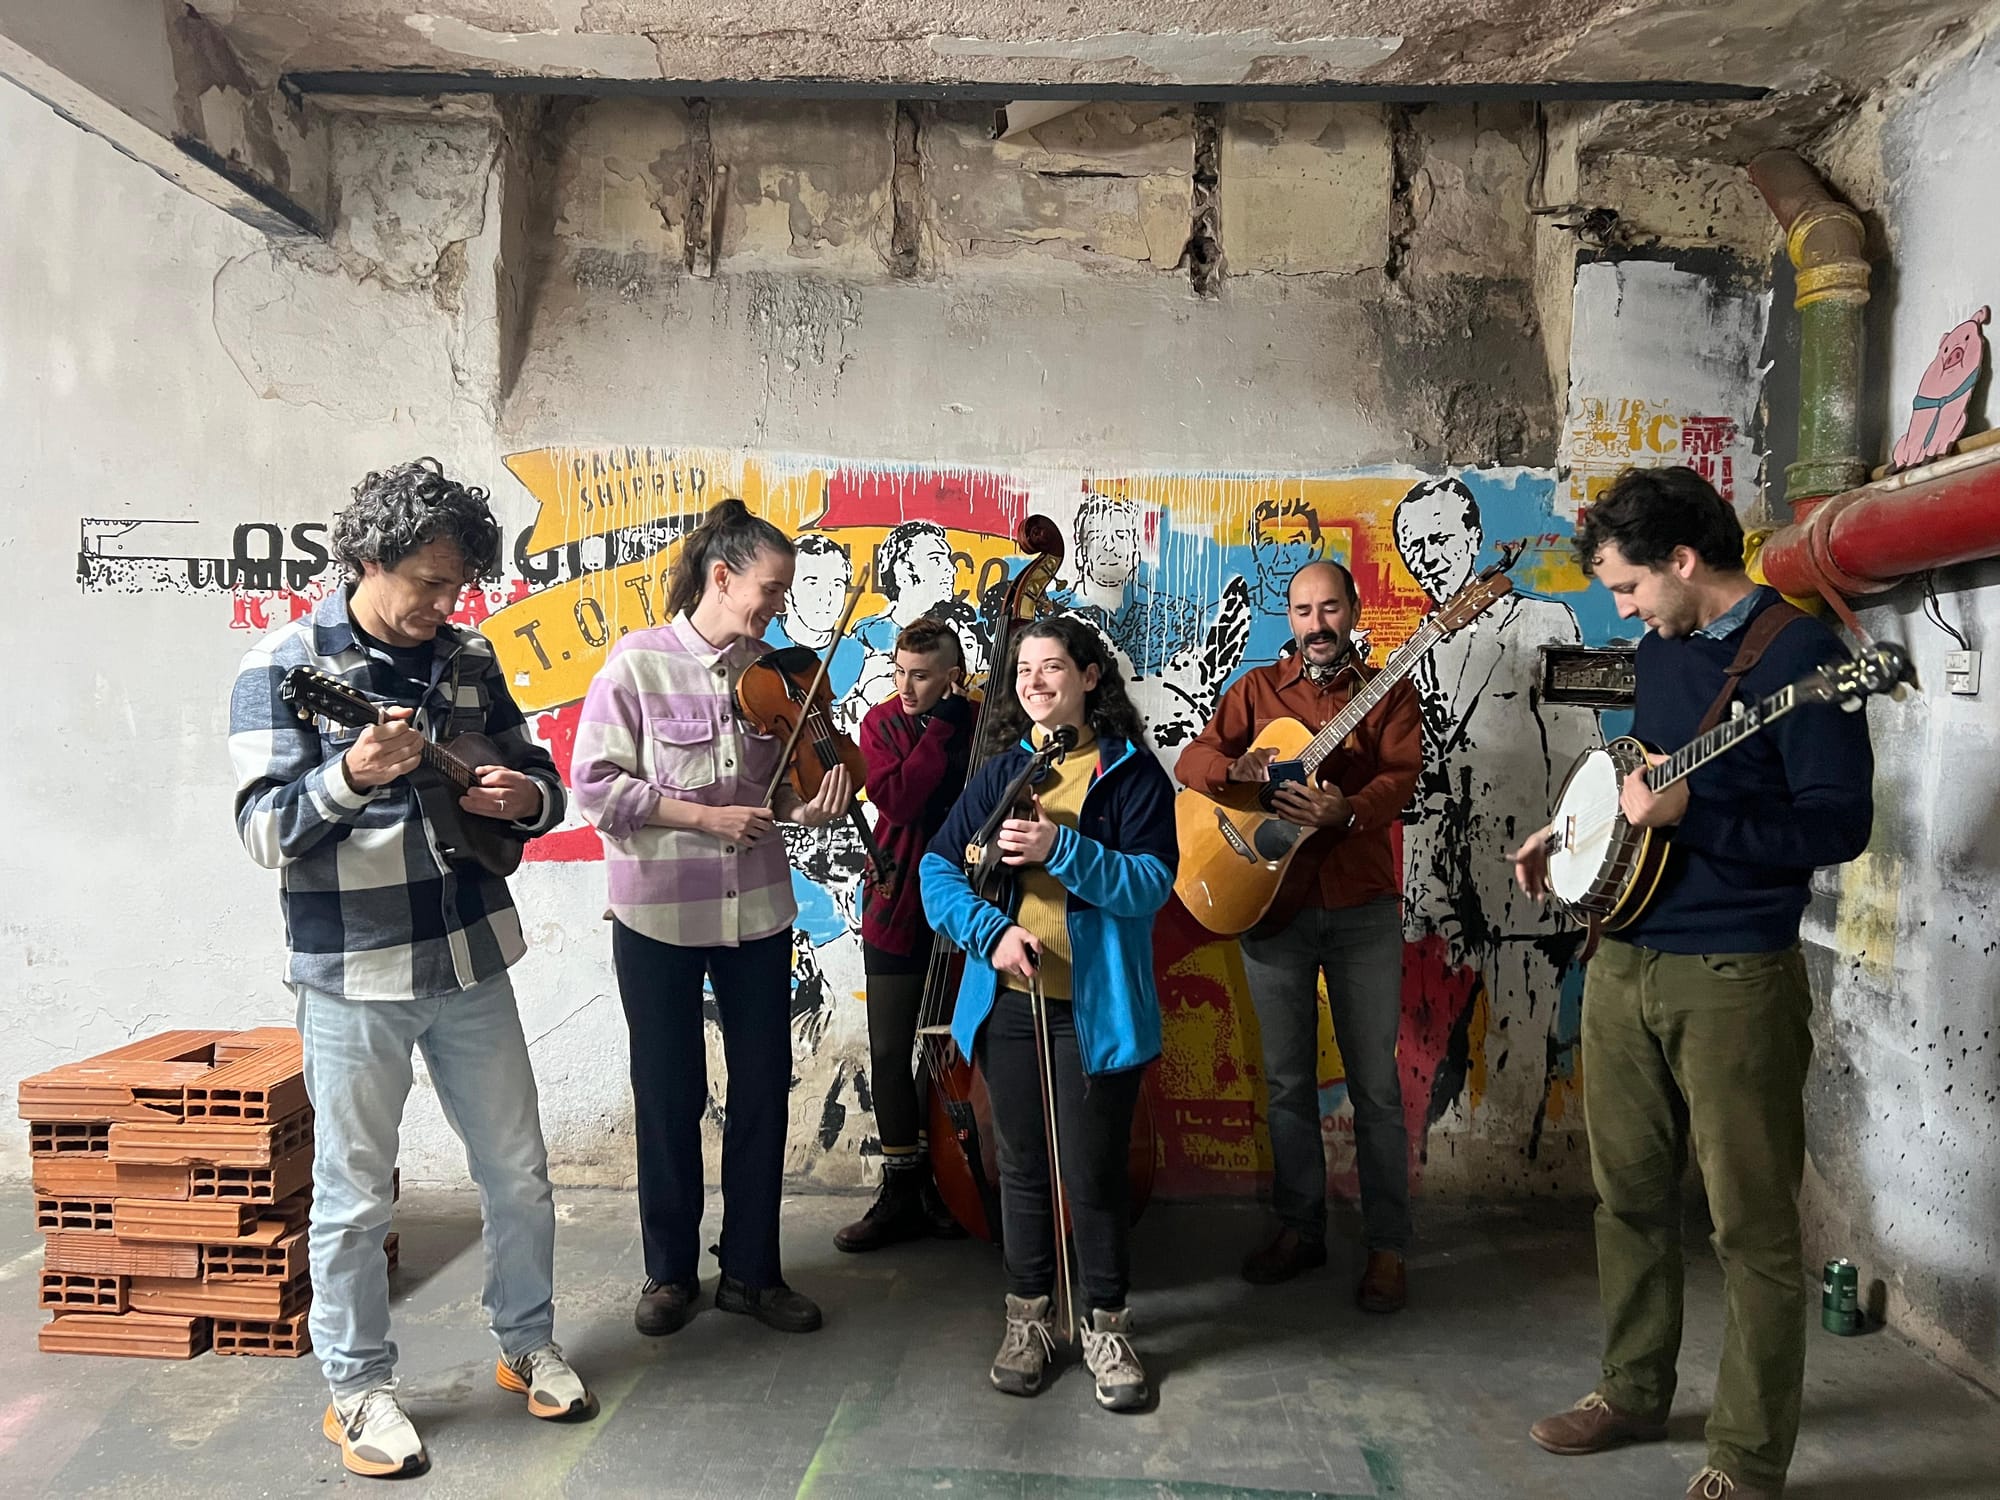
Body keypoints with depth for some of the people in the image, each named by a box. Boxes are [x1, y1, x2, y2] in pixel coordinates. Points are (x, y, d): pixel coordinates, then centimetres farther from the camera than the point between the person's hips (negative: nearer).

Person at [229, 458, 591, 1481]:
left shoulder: (469, 659, 5)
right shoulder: (282, 666, -8)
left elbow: (541, 775, 11)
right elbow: (266, 831, -14)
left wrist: (524, 797, -12)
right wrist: (352, 773, -33)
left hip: (470, 958, 5)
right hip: (351, 975, -4)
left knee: (518, 1171, 14)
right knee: (355, 1196, 9)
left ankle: (527, 1345, 34)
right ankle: (359, 1390, 28)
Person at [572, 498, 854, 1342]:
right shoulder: (637, 662, -10)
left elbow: (776, 786, 7)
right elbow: (596, 786, -14)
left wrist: (803, 809, -15)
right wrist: (704, 815, -20)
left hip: (756, 909, 4)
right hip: (658, 914, -4)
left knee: (763, 1088, 9)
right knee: (670, 1096, 10)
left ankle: (750, 1271, 26)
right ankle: (669, 1272, 29)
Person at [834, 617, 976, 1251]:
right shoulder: (882, 723, 1)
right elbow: (899, 799, -16)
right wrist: (943, 725, -16)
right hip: (898, 911, 2)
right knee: (890, 1052, 7)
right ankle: (902, 1192, 21)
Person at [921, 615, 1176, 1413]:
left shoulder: (1132, 773, -3)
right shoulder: (1001, 772, 7)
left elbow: (1152, 884, -13)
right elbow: (938, 871, 4)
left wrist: (1059, 848, -24)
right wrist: (990, 931, -13)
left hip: (1097, 1007, -3)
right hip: (1010, 998, 3)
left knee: (1095, 1170, 4)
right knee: (1022, 1164, 14)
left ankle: (1106, 1326, 24)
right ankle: (1027, 1318, 31)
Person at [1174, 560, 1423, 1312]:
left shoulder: (1387, 691, 5)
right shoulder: (1256, 689, 9)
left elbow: (1401, 774, -10)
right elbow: (1192, 759, 0)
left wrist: (1347, 812, -29)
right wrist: (1239, 767, -22)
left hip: (1361, 905, -2)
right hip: (1271, 902, 2)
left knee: (1375, 1084, 3)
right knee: (1287, 1079, 12)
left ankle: (1387, 1246, 16)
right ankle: (1300, 1228, 26)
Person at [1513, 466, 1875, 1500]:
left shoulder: (1797, 652, -12)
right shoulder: (1661, 648, 12)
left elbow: (1840, 824, -17)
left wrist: (1685, 818, -25)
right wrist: (1570, 834, 11)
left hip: (1734, 980, -7)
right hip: (1624, 960, 8)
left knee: (1752, 1230, 4)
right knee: (1630, 1196, 17)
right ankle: (1634, 1395, 34)